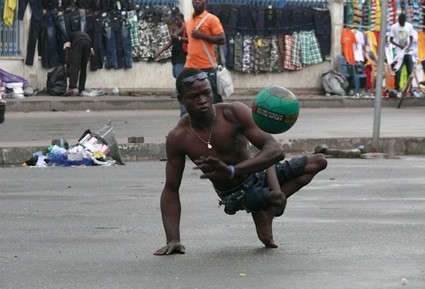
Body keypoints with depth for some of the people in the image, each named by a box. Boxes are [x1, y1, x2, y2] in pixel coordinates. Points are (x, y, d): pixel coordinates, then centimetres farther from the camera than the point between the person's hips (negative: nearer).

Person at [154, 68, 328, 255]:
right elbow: (171, 190, -11)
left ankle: (267, 211, -11)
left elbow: (275, 150, -30)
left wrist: (232, 171, -46)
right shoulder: (178, 138, -19)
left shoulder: (233, 113, -23)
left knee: (319, 162, -10)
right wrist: (172, 240, -22)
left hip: (257, 176, 2)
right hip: (233, 196, -2)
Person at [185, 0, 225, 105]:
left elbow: (221, 39, -10)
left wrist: (201, 35, -14)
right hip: (191, 67, 6)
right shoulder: (188, 22, 17)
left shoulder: (212, 19, -3)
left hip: (207, 67, -6)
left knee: (214, 99, -4)